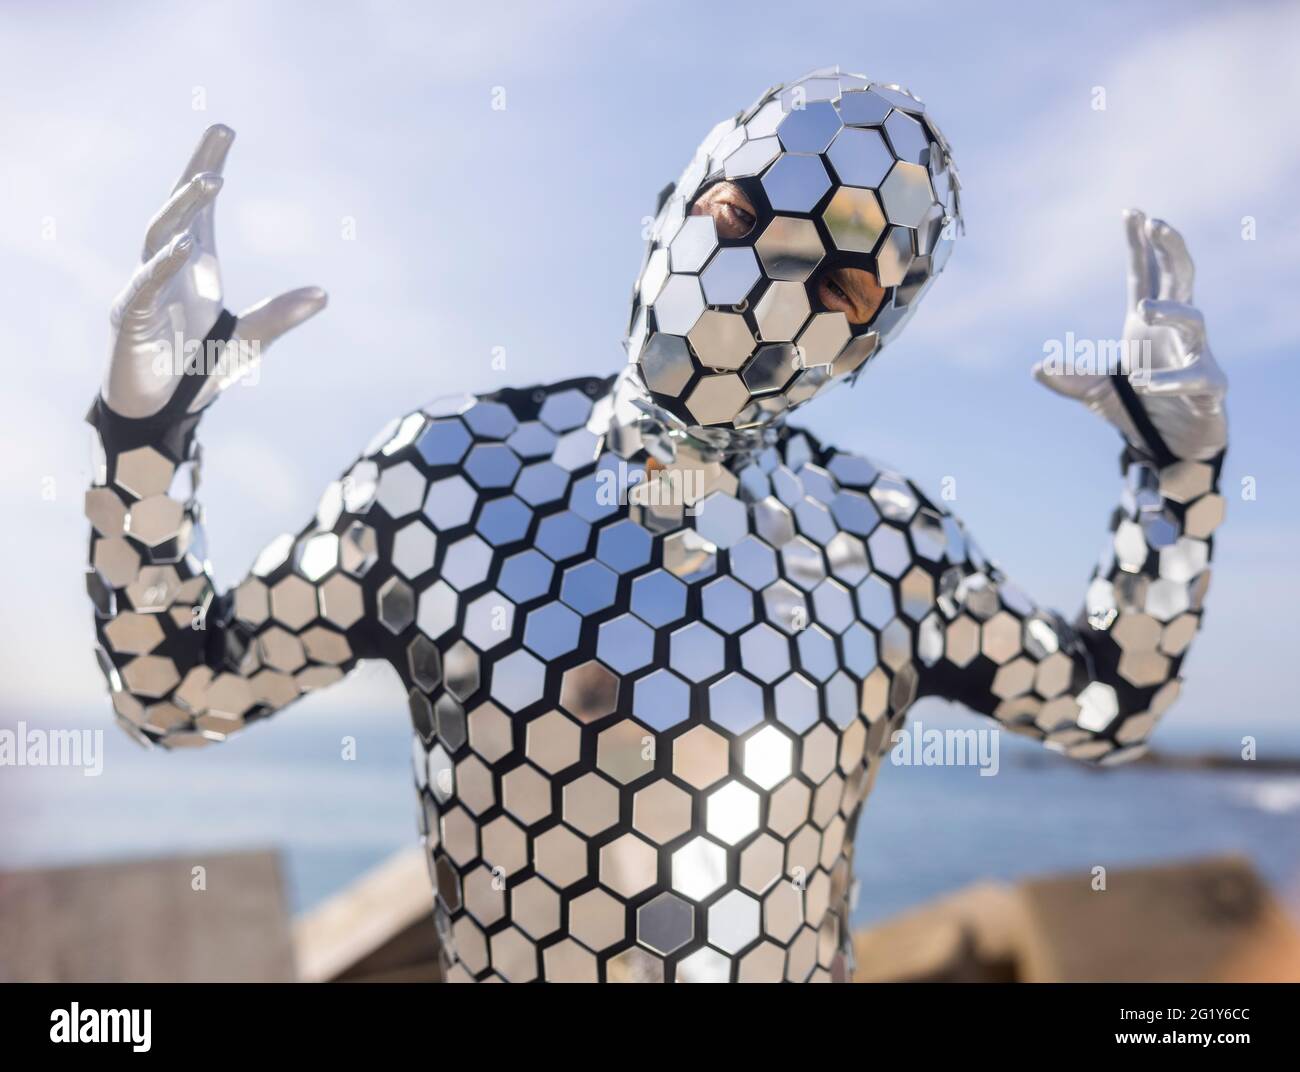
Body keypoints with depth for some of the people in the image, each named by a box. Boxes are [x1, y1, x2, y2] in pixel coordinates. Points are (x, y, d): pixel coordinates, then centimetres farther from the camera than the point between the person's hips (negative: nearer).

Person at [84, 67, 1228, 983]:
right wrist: (147, 420, -19)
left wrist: (1181, 460, -5)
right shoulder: (450, 469, -14)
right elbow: (177, 687, -8)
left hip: (801, 956, 2)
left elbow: (1109, 704, 5)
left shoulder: (888, 542, -9)